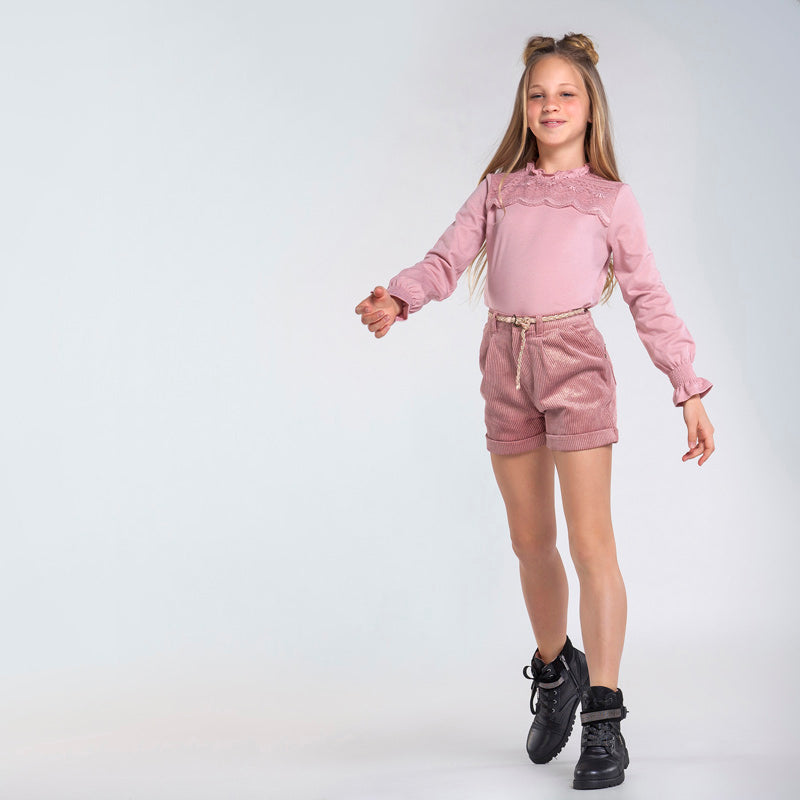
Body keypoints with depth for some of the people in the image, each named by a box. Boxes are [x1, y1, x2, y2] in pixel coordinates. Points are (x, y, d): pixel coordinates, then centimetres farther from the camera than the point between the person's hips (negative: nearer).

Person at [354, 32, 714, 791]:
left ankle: (603, 718, -6)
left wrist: (689, 392, 2)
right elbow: (446, 260, 2)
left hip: (574, 363, -3)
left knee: (590, 542, -10)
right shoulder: (496, 191, 13)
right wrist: (395, 299, -19)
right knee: (531, 544, 12)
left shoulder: (610, 199, 7)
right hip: (505, 365, 3)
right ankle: (555, 671, 34)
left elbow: (649, 300, 6)